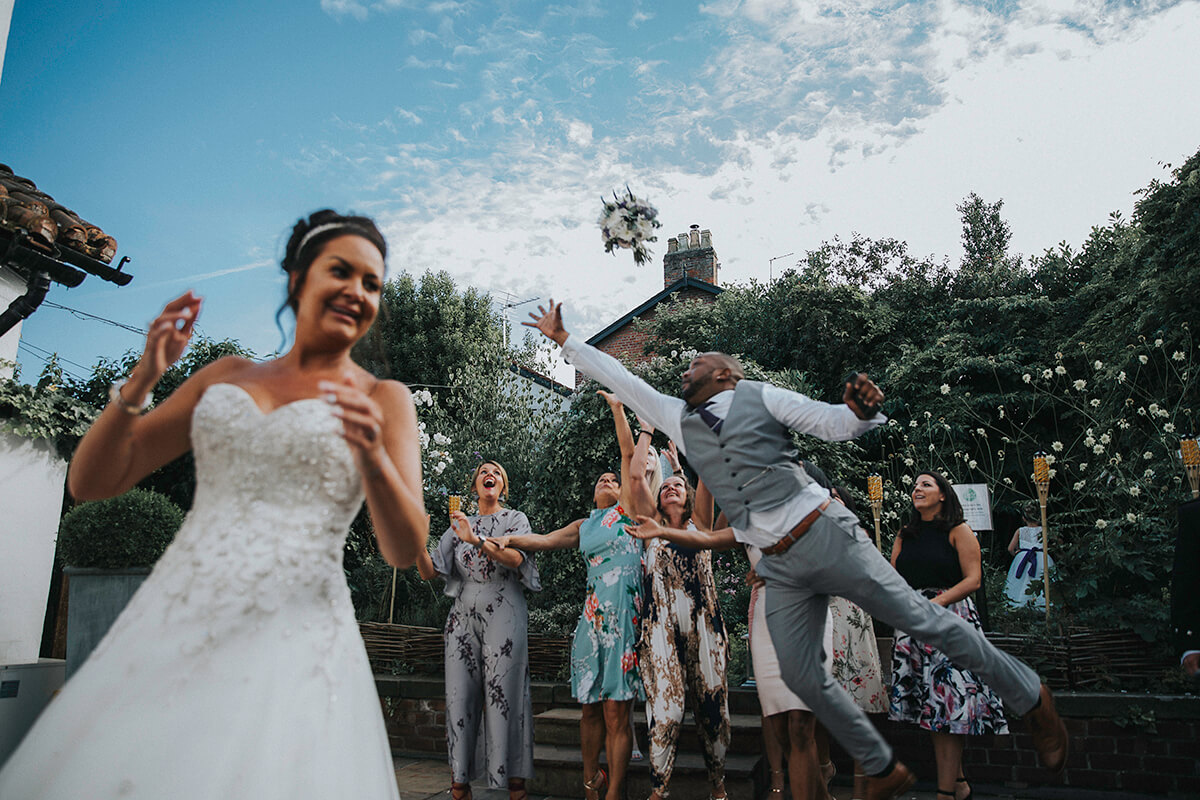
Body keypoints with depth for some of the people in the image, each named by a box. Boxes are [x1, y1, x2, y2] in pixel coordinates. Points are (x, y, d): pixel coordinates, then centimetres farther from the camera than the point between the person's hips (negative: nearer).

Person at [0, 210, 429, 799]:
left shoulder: (383, 399, 3)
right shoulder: (227, 375, 12)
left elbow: (405, 550, -6)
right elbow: (90, 481, 11)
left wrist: (374, 459, -25)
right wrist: (142, 378, -5)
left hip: (289, 634, -3)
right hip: (170, 622, 4)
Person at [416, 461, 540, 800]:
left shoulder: (515, 519, 8)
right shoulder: (459, 524, 16)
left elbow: (518, 559, -12)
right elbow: (430, 571, 8)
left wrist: (477, 540, -24)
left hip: (503, 616, -3)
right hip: (463, 616, 3)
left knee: (504, 694, -6)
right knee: (460, 695, -1)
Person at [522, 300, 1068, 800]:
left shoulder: (760, 396, 4)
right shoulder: (677, 420, 14)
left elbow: (835, 424, 0)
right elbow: (617, 377, 16)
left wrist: (860, 409, -23)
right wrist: (561, 337, 17)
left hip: (826, 536, -5)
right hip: (781, 568, 5)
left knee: (923, 620, -1)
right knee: (802, 678, 3)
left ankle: (1031, 699, 20)